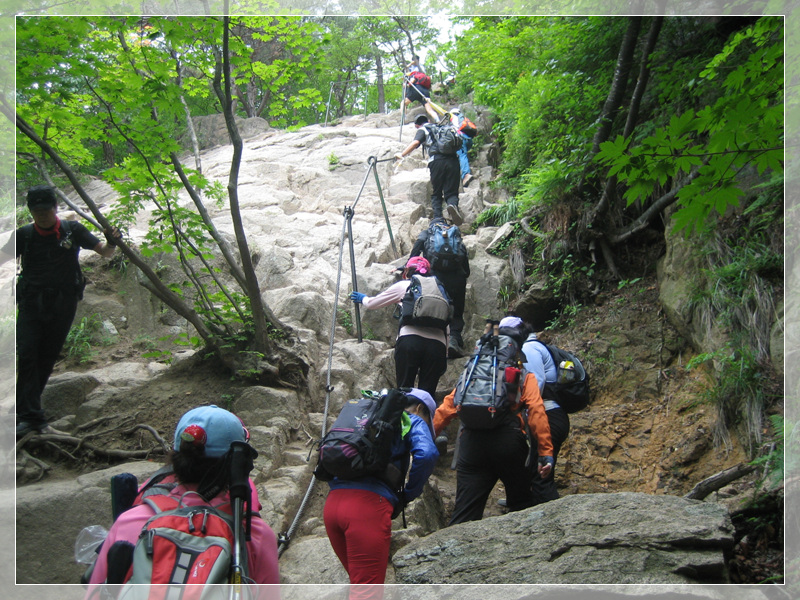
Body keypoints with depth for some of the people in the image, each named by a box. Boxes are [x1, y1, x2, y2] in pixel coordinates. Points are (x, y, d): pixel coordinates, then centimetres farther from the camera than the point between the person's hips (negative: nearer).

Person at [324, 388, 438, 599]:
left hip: (331, 502, 7)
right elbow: (427, 454, -9)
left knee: (360, 583, 22)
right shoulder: (413, 421, 12)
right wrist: (409, 494, 4)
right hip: (368, 504, -7)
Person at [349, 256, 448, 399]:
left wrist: (362, 298, 50)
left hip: (410, 340, -3)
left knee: (404, 389, 0)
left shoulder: (403, 286, 17)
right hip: (437, 343, 3)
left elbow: (371, 304, 27)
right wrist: (445, 354, 25)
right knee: (427, 392, 3)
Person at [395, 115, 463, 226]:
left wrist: (402, 155, -2)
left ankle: (438, 218, -7)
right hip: (453, 159, 3)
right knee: (451, 192, 4)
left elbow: (415, 142, -3)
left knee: (436, 194, 9)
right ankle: (453, 204, -28)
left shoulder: (422, 130, 16)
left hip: (437, 161, -3)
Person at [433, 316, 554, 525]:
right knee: (522, 507, 17)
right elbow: (536, 412, 1)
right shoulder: (524, 375, 16)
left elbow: (448, 406, 15)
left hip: (472, 442, 2)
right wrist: (546, 452, -2)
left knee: (464, 513, 0)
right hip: (509, 441, -2)